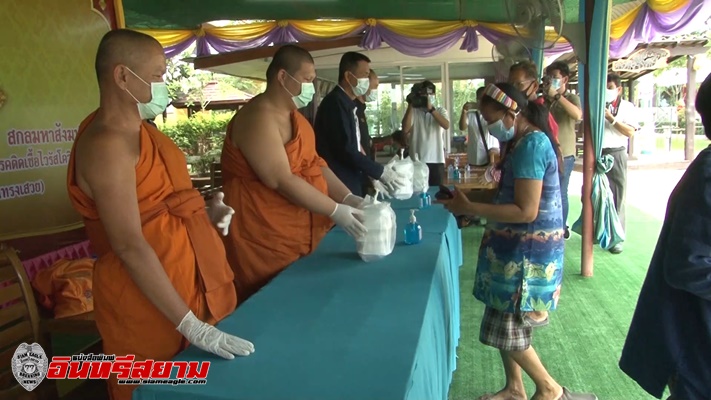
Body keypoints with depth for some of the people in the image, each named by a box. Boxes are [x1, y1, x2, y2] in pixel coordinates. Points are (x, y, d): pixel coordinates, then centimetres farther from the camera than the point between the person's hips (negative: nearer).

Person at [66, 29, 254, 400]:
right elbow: (129, 246, -26)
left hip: (192, 283, 9)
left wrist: (204, 215, 3)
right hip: (150, 302, -9)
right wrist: (193, 328, -27)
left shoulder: (138, 128, 9)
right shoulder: (106, 144, -21)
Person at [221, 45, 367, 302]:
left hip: (298, 231, 9)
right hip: (265, 236, -9)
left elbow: (314, 162, 10)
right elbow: (281, 180, -25)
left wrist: (348, 198, -3)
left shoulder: (292, 114, 13)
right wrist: (334, 210, -21)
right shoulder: (259, 118, -19)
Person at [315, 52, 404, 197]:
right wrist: (380, 172, -14)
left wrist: (374, 174, 10)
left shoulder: (350, 104, 14)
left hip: (351, 184, 9)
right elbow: (345, 149, -21)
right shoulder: (335, 103, -15)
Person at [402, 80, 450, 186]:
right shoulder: (413, 111, 6)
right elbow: (405, 129, -9)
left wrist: (431, 109, -17)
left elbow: (446, 125, -12)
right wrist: (410, 106, -9)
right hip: (417, 161, 0)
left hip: (436, 160, 1)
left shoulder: (440, 111, 8)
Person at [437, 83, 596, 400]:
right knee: (504, 324, 17)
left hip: (527, 252, -10)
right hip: (517, 248, 10)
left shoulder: (531, 145, -21)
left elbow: (526, 211, -26)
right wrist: (470, 197, 6)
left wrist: (470, 208, -23)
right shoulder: (526, 141, 10)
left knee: (507, 329, 3)